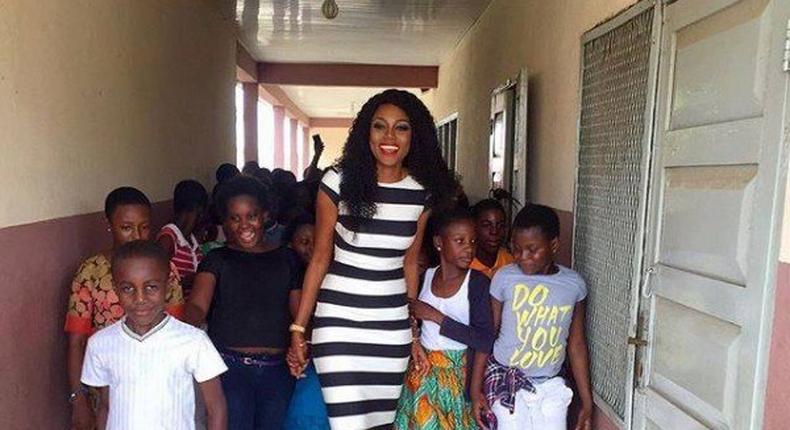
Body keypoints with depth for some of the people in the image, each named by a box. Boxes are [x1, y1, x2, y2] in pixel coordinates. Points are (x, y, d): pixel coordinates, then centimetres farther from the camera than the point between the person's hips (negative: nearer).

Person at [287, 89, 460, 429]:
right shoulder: (339, 181, -7)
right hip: (339, 321, -3)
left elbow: (410, 263, 10)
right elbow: (320, 258, -2)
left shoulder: (424, 192, 1)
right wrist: (298, 328, -3)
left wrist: (413, 330, 15)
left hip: (393, 327, 3)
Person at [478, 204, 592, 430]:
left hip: (550, 388, 2)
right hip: (506, 383, -2)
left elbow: (576, 344, 4)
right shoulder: (504, 278, -11)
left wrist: (587, 402, 6)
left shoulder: (574, 285, -4)